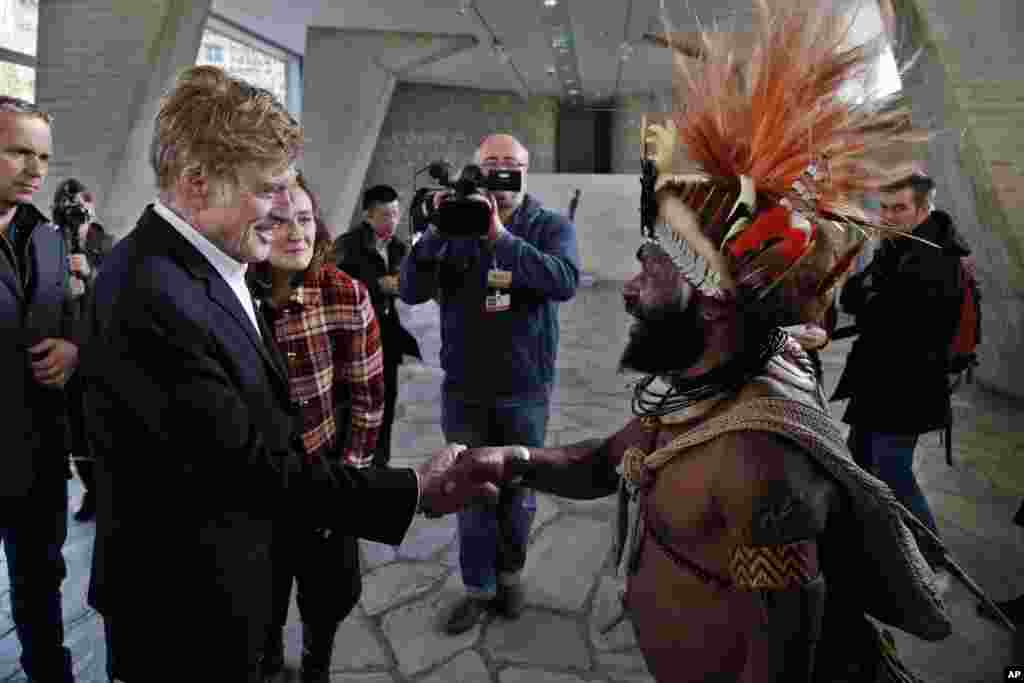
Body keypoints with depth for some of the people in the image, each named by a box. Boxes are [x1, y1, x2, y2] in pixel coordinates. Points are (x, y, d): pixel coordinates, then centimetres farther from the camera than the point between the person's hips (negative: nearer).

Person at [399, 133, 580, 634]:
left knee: (517, 491, 15)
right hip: (463, 389, 1)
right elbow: (410, 292, -10)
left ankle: (510, 576, 38)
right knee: (471, 493, 11)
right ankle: (479, 587, 29)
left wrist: (501, 237, -32)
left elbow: (565, 282, -24)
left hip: (525, 390, 0)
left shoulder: (552, 227, -4)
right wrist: (436, 232, -24)